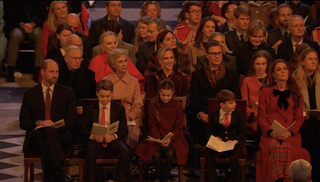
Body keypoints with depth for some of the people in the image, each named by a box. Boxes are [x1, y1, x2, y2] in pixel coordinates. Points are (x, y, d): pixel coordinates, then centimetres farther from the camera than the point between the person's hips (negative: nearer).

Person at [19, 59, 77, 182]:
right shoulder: (30, 94, 14)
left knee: (45, 145, -38)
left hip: (59, 135, 0)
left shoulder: (67, 93, 13)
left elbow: (71, 122, 8)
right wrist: (39, 122, -11)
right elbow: (23, 123, 11)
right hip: (36, 137, 0)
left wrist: (53, 126, -11)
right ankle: (60, 172, -49)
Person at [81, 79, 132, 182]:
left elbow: (124, 130, 6)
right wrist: (94, 136, -16)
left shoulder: (119, 108, 8)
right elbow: (84, 130, 7)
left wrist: (113, 136, -16)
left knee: (126, 153, -31)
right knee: (90, 154, -36)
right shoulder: (90, 109, 8)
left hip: (113, 139, 1)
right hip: (95, 140, -1)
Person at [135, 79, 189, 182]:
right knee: (156, 154, -30)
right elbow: (152, 125, 4)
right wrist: (158, 138, -14)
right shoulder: (153, 105, 5)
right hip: (157, 137, 1)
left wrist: (170, 139, -15)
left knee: (170, 153, -31)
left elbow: (178, 126, 1)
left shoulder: (178, 105, 3)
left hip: (173, 138, 0)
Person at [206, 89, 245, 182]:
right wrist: (216, 138, -11)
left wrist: (234, 141, -15)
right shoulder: (214, 115, 4)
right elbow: (211, 132, 12)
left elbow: (242, 132, 3)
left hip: (234, 142, -1)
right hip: (219, 142, 1)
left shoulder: (238, 114, 3)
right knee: (209, 154, -25)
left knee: (234, 157, -30)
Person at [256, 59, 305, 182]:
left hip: (291, 135, 1)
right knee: (275, 147, -35)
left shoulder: (295, 92, 17)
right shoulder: (265, 91, 14)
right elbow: (261, 116, 7)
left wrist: (290, 132, -9)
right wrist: (271, 132, -12)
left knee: (288, 148, -34)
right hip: (270, 135, -1)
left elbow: (299, 118, 11)